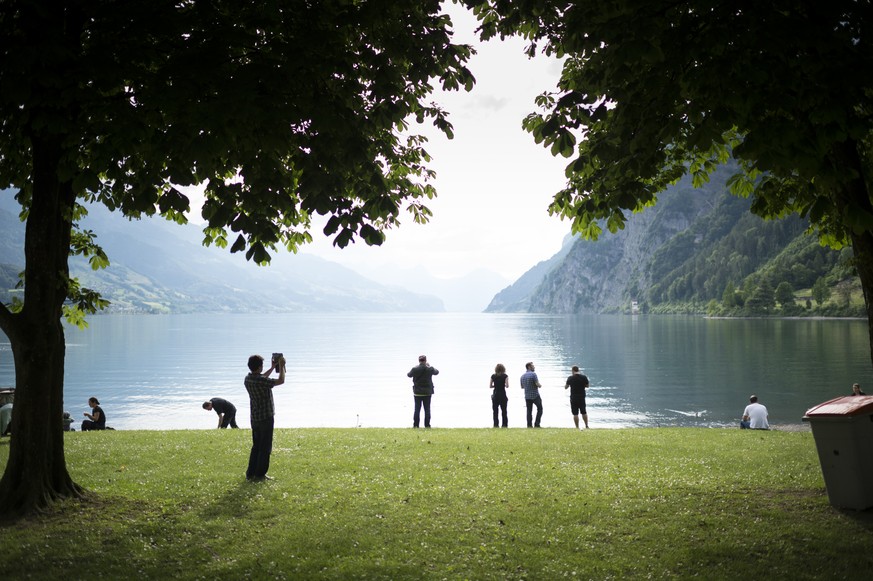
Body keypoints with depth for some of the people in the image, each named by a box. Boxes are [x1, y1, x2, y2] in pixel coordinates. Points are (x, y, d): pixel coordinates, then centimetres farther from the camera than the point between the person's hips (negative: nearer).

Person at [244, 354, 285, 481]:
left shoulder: (248, 379, 2)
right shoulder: (262, 381, -23)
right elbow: (281, 380, -16)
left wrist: (272, 368, 27)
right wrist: (281, 366, -4)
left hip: (255, 418, 8)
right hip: (266, 418, -8)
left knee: (256, 446, 17)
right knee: (265, 447, 2)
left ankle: (250, 473, 18)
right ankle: (260, 475, 6)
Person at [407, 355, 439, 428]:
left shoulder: (415, 369, -8)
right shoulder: (430, 369, -6)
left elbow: (409, 375, 12)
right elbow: (437, 372, 16)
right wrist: (430, 366, 29)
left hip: (417, 392, 0)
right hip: (427, 392, 0)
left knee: (417, 409, 4)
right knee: (427, 409, 5)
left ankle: (415, 425, 2)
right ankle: (427, 425, 3)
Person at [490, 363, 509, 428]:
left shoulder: (493, 376, 1)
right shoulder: (505, 376, -5)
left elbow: (490, 386, 1)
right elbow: (506, 385, -11)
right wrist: (503, 385, 10)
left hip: (495, 395, 1)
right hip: (503, 395, -1)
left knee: (495, 411, 6)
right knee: (504, 411, 5)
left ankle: (495, 425, 1)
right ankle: (504, 425, 1)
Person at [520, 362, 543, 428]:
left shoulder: (523, 375, 8)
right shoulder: (533, 374, -13)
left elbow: (522, 387, 17)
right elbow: (538, 384, -18)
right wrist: (540, 385, 3)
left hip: (527, 396, 5)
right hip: (535, 395, -5)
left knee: (529, 411, 8)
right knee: (540, 409, 8)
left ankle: (529, 425, 2)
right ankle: (536, 424, 0)